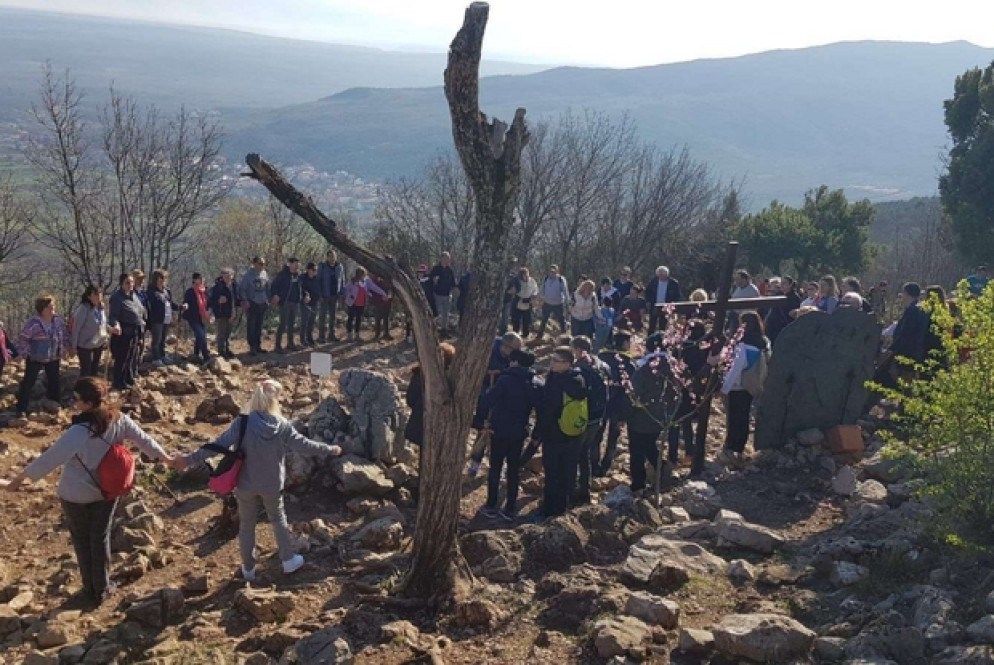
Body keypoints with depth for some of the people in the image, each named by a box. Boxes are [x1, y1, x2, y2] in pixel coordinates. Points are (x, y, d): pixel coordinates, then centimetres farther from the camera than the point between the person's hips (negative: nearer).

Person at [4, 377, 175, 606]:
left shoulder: (79, 431, -30)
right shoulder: (119, 420, -13)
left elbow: (51, 458, -23)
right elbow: (143, 439, -1)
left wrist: (20, 477, -11)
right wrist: (165, 457, 16)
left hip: (76, 494, -4)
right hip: (106, 490, 5)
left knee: (82, 541, 16)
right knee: (101, 538, 19)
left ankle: (91, 590, 27)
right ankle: (102, 589, 30)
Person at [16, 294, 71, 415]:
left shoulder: (58, 320, -7)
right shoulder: (33, 323, -23)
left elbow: (64, 335, 9)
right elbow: (22, 338, -16)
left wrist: (66, 347, 4)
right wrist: (24, 353, -19)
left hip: (53, 358, 5)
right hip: (35, 358, -5)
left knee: (54, 381, 19)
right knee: (28, 382, 3)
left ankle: (56, 404, 37)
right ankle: (21, 408, 13)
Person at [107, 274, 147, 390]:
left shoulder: (134, 295, 9)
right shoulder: (117, 297, -16)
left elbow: (142, 311, 19)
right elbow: (113, 315, -24)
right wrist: (115, 325, -42)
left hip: (137, 333, 9)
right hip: (124, 333, -9)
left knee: (134, 358, 19)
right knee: (123, 359, -1)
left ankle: (130, 380, 35)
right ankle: (121, 384, 10)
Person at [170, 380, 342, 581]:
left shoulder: (242, 423, -17)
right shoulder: (282, 425, -12)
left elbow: (219, 445, -19)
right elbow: (305, 446, -5)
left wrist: (188, 460, -14)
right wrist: (331, 450, 10)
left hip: (247, 485, 0)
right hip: (272, 485, 1)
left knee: (247, 525, 17)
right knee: (278, 521, 23)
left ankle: (248, 569, 28)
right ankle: (289, 560, 33)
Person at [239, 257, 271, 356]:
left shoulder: (265, 274, 6)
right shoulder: (248, 275, -10)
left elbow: (267, 288, 16)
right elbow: (241, 288, -7)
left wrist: (267, 299, 10)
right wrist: (245, 300, -13)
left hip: (262, 303, 5)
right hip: (252, 304, -5)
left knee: (259, 326, 12)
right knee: (251, 326, -2)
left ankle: (258, 345, 20)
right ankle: (252, 347, 3)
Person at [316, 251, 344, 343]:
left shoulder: (340, 267, 3)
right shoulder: (322, 266, -6)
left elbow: (342, 281, 9)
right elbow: (318, 281, -6)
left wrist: (341, 294, 2)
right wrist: (319, 295, -12)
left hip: (335, 296, 4)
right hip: (324, 296, -4)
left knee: (333, 316, 11)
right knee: (322, 316, 0)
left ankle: (331, 335, 20)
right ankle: (321, 336, 4)